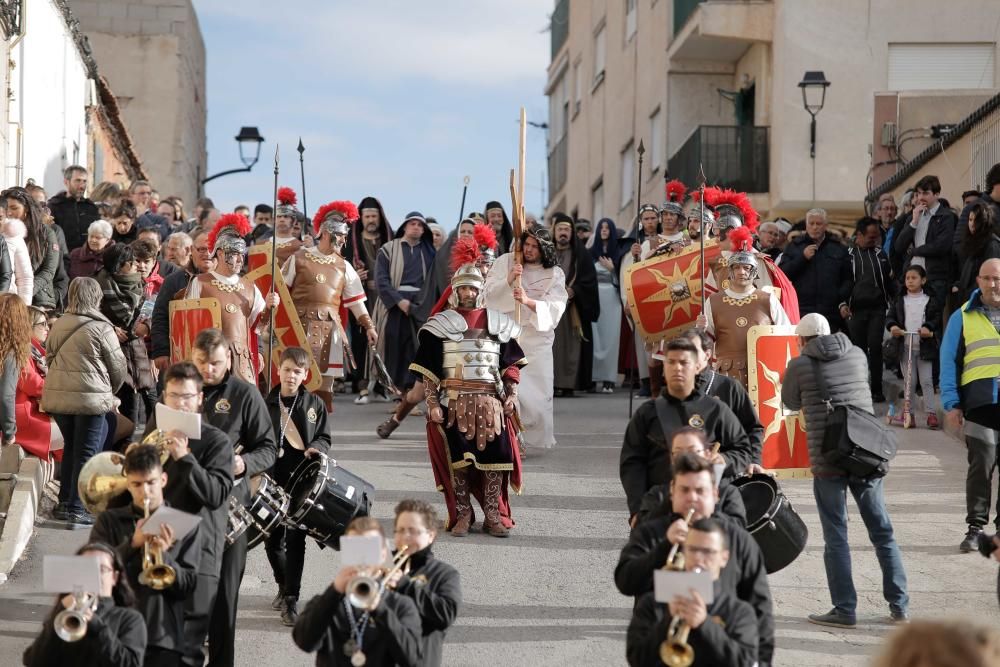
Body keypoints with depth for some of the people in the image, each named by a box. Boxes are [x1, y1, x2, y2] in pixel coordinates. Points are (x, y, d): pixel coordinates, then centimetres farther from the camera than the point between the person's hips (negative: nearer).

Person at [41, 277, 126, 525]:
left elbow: (50, 359, 14)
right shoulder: (101, 327, -10)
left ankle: (65, 501, 24)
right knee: (86, 453, 1)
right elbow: (117, 365, -4)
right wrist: (111, 392, 16)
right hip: (90, 398, -6)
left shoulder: (58, 325, 7)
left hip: (56, 396, 6)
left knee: (70, 448, 20)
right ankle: (75, 508, 0)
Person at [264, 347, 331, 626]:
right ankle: (283, 585, 32)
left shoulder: (314, 405, 4)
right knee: (272, 540, 7)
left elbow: (323, 438, 10)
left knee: (295, 540, -5)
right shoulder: (267, 404, 3)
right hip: (273, 480, 1)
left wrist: (316, 449, -12)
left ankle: (291, 599, -1)